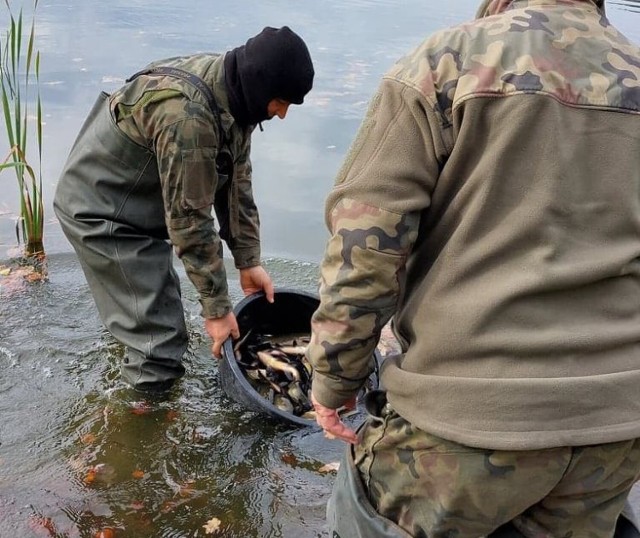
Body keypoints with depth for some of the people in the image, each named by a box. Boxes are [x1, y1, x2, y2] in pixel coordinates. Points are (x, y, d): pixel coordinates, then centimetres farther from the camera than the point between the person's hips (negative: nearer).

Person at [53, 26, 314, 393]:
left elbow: (236, 182, 1)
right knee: (156, 334, -5)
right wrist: (217, 306, -20)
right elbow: (189, 219, -29)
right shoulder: (187, 115, -35)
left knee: (165, 312, 21)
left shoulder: (233, 92, -7)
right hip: (101, 210, -9)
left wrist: (249, 262, 2)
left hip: (141, 206, 9)